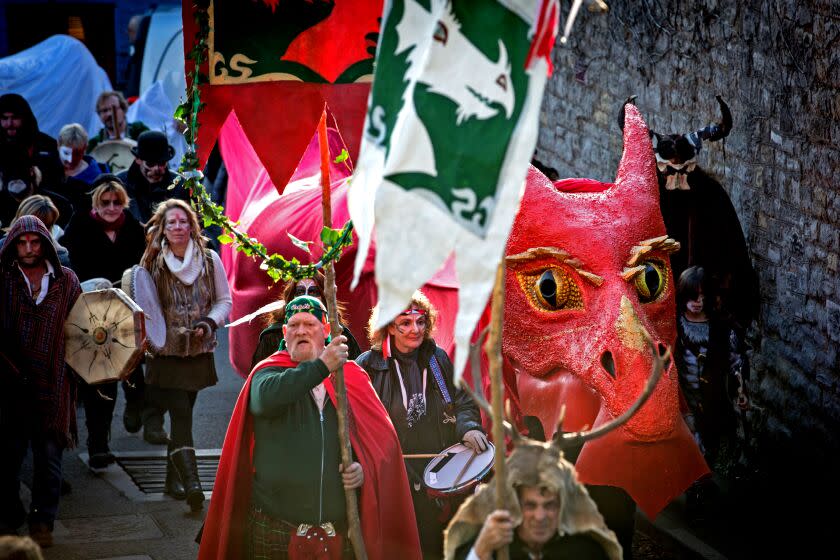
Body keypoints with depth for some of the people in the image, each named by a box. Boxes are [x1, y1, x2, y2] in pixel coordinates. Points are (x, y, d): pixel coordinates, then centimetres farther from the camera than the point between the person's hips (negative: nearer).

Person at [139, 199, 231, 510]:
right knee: (181, 414, -13)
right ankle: (191, 482, -22)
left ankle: (173, 476, 25)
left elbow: (225, 300, 9)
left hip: (198, 351, 2)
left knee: (182, 414, 10)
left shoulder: (209, 260, 2)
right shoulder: (152, 263, -1)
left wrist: (209, 323, -8)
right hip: (166, 352, -2)